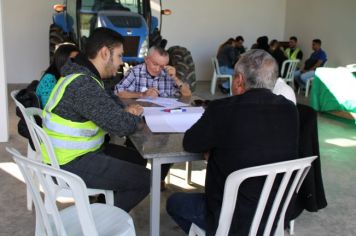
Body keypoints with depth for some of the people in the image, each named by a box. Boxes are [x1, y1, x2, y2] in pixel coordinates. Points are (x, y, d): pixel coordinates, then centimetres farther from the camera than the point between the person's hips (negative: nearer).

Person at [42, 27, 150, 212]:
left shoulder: (82, 75, 5)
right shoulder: (83, 84, -27)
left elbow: (109, 100, 23)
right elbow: (122, 126, -29)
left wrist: (125, 110, 1)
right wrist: (134, 116, -5)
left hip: (79, 151, 10)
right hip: (70, 164, -10)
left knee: (137, 159, 18)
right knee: (145, 179, -10)